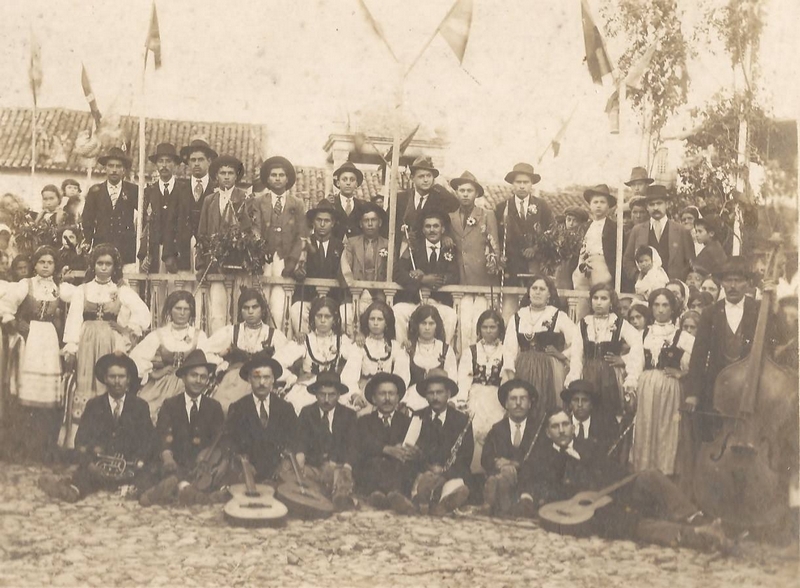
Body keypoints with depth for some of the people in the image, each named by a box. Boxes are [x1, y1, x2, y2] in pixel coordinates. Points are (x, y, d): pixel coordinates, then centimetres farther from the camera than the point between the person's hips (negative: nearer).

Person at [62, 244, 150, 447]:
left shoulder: (122, 291, 6)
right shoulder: (82, 290, 8)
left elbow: (143, 313, -3)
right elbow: (74, 318, 1)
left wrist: (129, 330, -8)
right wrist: (71, 347, -8)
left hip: (111, 346, -1)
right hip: (87, 345, 1)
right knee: (84, 388, -2)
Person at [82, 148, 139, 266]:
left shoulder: (133, 190, 7)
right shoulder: (95, 191, 10)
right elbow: (87, 222, 9)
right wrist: (87, 248, 3)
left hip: (127, 249, -1)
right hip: (101, 246, 1)